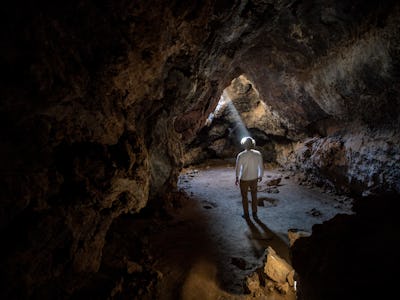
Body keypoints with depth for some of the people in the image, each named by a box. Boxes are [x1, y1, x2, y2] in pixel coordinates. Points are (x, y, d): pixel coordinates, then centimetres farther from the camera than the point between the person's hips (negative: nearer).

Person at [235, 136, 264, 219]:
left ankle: (246, 214, 28)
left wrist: (237, 178, 4)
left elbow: (237, 168, -12)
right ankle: (254, 213, 29)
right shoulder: (258, 154, -12)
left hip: (244, 179, -3)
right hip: (254, 178, 3)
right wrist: (260, 175, 14)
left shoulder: (241, 155, -20)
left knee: (244, 196, 16)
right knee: (254, 196, 21)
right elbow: (261, 166, -3)